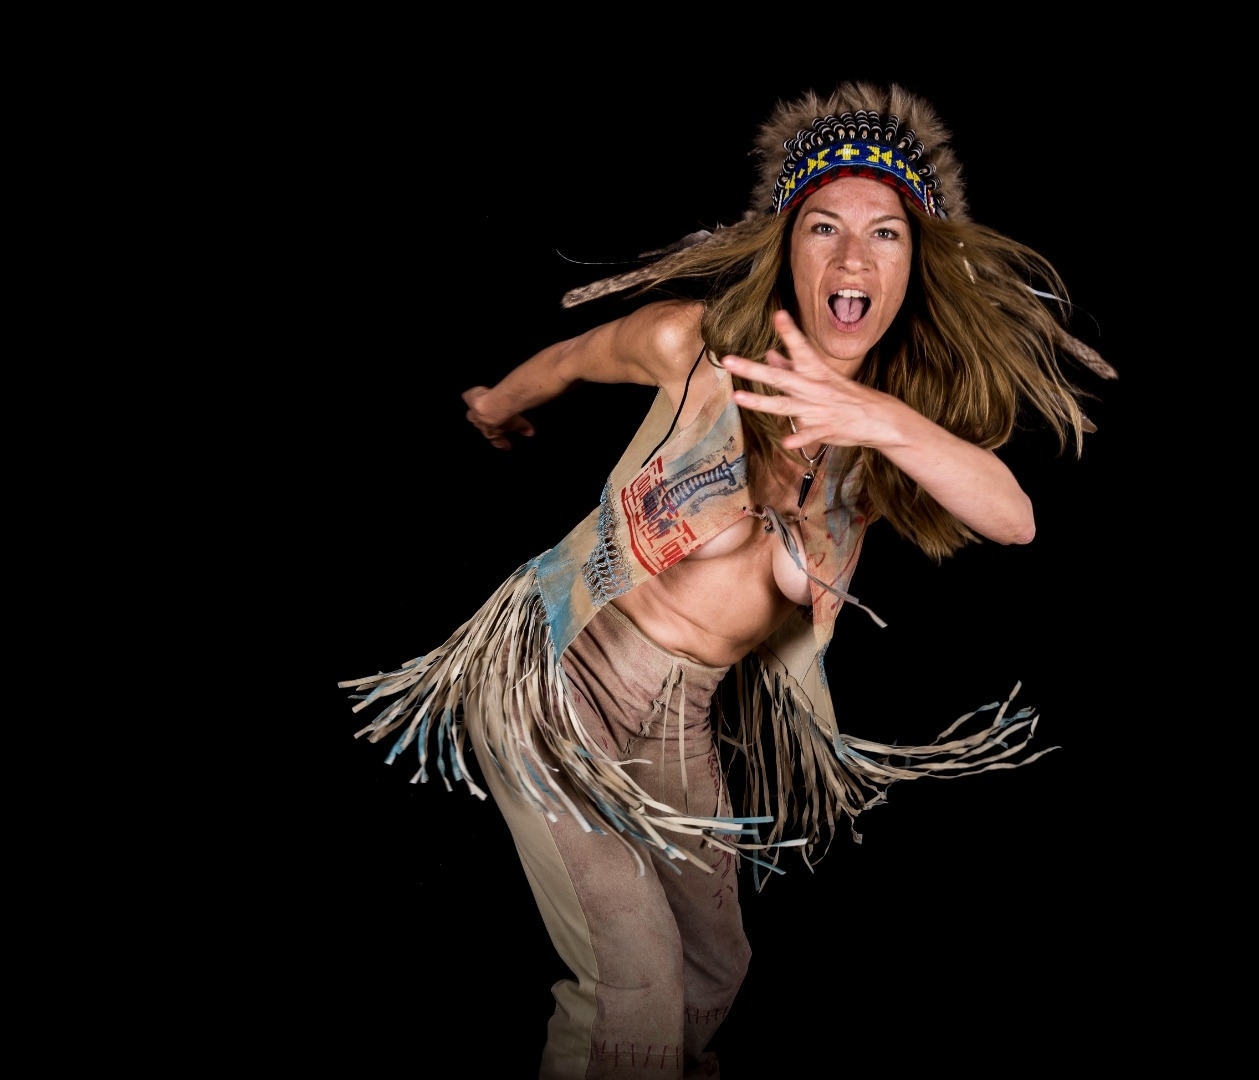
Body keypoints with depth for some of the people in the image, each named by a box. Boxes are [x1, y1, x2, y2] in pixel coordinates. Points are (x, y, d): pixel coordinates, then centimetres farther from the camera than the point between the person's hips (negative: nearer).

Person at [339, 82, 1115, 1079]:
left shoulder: (904, 426, -7)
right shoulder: (696, 342, -16)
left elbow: (1014, 517, -28)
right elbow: (568, 360, 6)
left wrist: (883, 418, -47)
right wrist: (500, 407, 27)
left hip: (681, 721, 4)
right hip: (554, 673, -4)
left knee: (716, 966, 16)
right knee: (635, 988, -12)